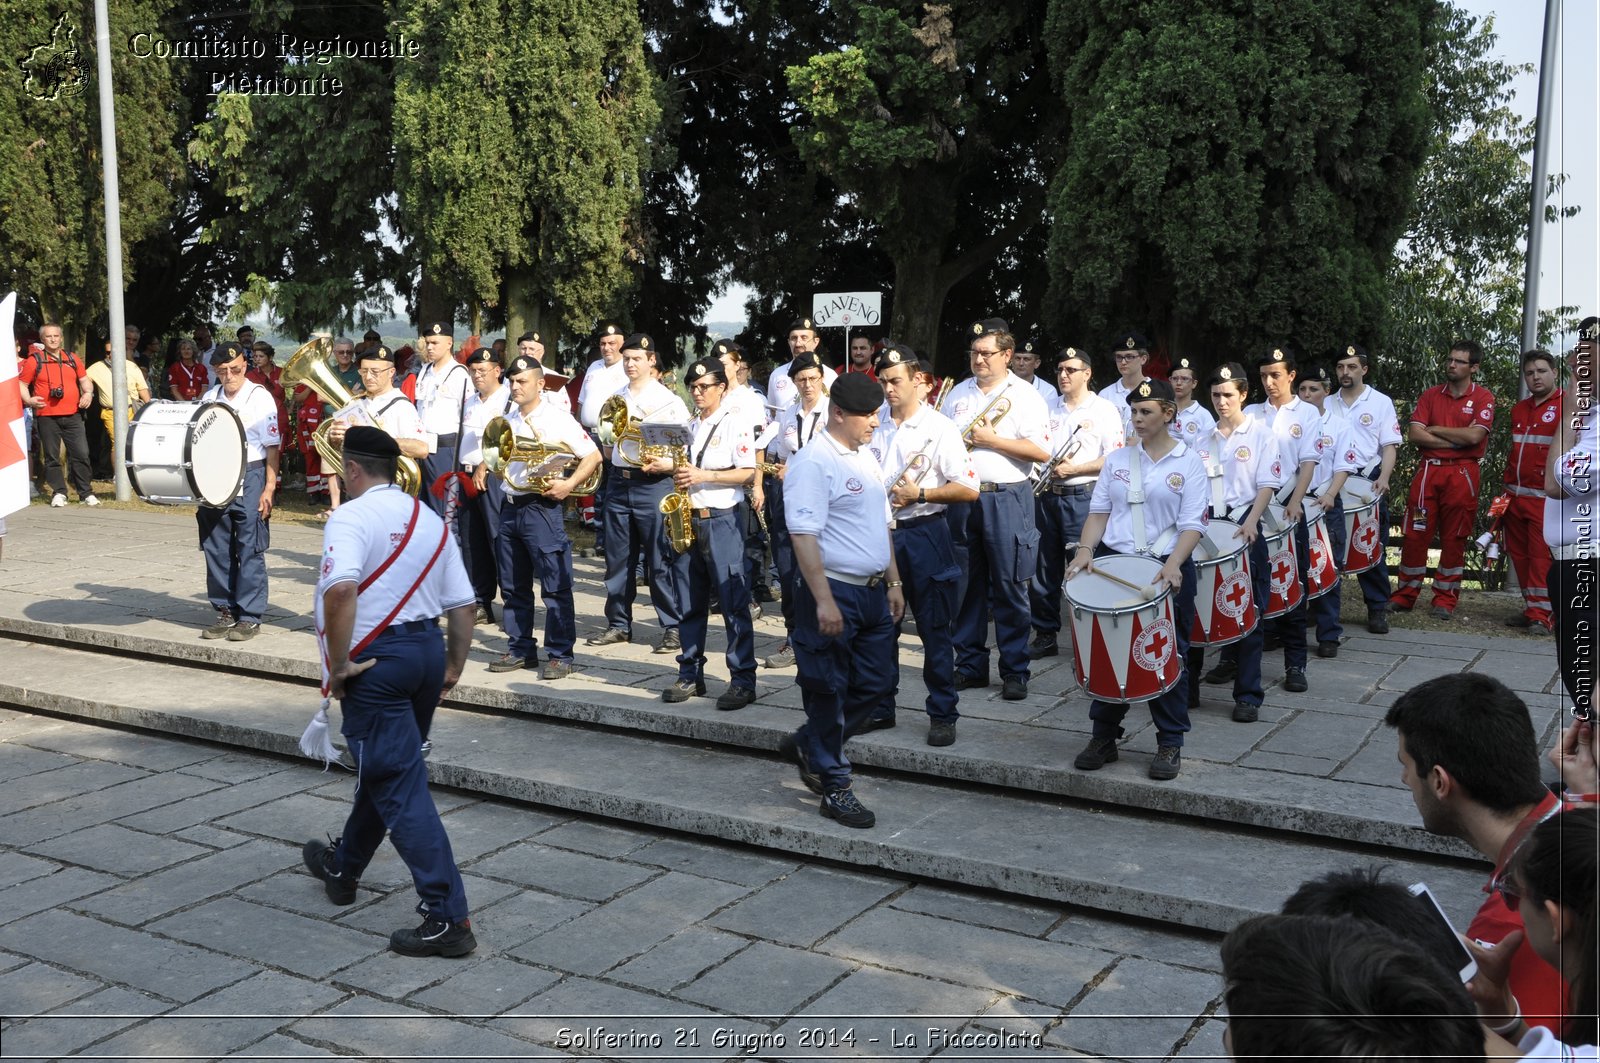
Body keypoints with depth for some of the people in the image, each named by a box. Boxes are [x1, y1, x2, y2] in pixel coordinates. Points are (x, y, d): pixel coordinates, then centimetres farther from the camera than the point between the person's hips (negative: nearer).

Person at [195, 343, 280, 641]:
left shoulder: (259, 397, -5)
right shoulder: (209, 399, 9)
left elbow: (272, 447, -6)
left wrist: (269, 488, -11)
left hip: (250, 477, -5)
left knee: (250, 549, -2)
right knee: (216, 548, 8)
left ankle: (250, 617, 5)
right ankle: (225, 611, 19)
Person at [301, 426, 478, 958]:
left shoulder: (351, 517, -12)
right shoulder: (429, 520, 11)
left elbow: (340, 590, -30)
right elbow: (462, 605, 9)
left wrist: (338, 665, -20)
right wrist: (453, 667, 17)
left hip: (377, 660, -8)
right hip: (427, 648, 8)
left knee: (399, 787, -5)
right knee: (383, 769, 24)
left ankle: (448, 918, -6)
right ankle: (343, 868, 46)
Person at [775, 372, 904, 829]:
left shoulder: (867, 458, 14)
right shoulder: (813, 462, -14)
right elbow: (804, 535, -20)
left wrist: (893, 582, 17)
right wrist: (823, 601, -24)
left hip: (873, 591, 9)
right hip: (834, 591, -9)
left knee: (875, 683, 14)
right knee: (829, 690, 2)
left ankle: (808, 744, 33)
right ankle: (834, 787, 14)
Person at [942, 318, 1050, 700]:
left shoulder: (1024, 396, -1)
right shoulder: (958, 394, 14)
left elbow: (1041, 452, -10)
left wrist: (991, 440, -13)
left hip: (1007, 499, -4)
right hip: (962, 497, 5)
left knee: (1010, 587, -1)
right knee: (966, 586, 8)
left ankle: (1015, 671, 7)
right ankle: (970, 666, 18)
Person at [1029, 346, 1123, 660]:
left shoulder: (1104, 410, -2)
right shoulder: (1050, 409, 14)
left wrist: (1074, 469, -15)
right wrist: (1049, 469, -1)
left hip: (1083, 497, -5)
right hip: (1046, 495, 5)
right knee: (1044, 568, 8)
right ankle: (1045, 635, 18)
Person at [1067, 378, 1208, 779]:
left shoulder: (1188, 462, -1)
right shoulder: (1117, 459, 9)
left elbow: (1192, 524, -8)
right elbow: (1099, 512, 9)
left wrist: (1172, 564, -25)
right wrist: (1086, 549, -9)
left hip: (1167, 569, -3)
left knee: (1168, 655, 4)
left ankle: (1170, 743, 16)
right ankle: (1104, 737, 20)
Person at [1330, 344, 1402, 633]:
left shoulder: (1381, 402, 3)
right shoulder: (1327, 405, 11)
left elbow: (1390, 446, -1)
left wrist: (1383, 478, -17)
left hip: (1368, 481, -2)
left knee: (1373, 547, 0)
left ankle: (1378, 609, 8)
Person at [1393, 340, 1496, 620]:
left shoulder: (1483, 397, 1)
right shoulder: (1431, 395, 10)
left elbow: (1474, 435, -14)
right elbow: (1414, 434, -2)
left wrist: (1435, 430, -4)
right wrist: (1454, 440, -10)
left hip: (1462, 473, -2)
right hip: (1428, 470, 2)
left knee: (1454, 538, 3)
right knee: (1415, 534, 1)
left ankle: (1445, 599, 11)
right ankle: (1405, 595, 9)